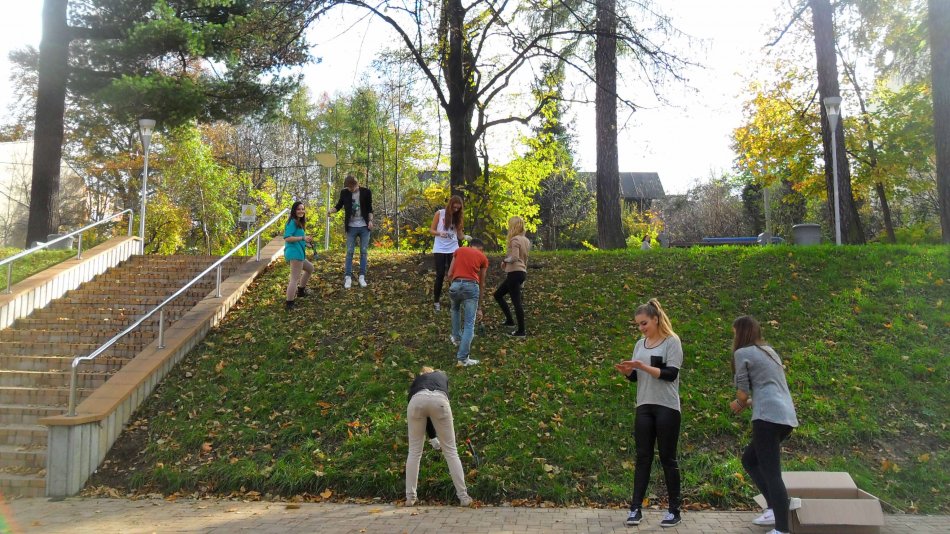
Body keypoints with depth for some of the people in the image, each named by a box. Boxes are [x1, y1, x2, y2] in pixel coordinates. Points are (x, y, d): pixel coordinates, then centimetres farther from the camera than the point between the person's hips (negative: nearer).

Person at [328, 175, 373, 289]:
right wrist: (331, 210, -12)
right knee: (349, 252, 1)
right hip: (351, 227, 1)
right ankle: (348, 277, 4)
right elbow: (339, 206, 8)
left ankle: (362, 277, 9)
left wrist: (370, 221, -9)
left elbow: (370, 209, 2)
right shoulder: (344, 193, -2)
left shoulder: (366, 192, -5)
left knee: (363, 252, 4)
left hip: (364, 227, -1)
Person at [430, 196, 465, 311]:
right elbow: (431, 230, -2)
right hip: (440, 249, -3)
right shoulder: (440, 213, -4)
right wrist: (440, 233, -23)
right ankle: (437, 301, 11)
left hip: (453, 249, 3)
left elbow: (459, 234, 3)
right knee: (440, 275, -1)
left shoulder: (458, 216, 6)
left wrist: (465, 237, -19)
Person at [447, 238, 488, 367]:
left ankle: (456, 337, 43)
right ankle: (462, 358, 0)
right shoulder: (483, 258, 18)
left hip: (455, 285, 2)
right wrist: (479, 306, 27)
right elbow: (482, 284, 22)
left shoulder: (459, 250, 21)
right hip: (471, 287, -2)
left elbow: (450, 274, 16)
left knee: (455, 309, 36)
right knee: (469, 324, 3)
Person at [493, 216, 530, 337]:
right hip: (521, 272, 9)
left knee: (516, 301, -5)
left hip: (514, 273, -9)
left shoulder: (515, 240, -13)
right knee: (498, 294, 20)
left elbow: (514, 258, -23)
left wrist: (505, 260, -4)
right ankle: (509, 320, 22)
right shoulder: (526, 240, 14)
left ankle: (521, 331, -1)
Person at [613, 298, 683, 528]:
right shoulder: (640, 344, 13)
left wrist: (643, 366, -23)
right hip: (644, 407, 5)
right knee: (643, 457, 5)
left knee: (667, 458, 2)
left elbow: (671, 373, -15)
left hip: (667, 407, -5)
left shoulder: (672, 341, -5)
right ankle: (635, 508, 7)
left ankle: (674, 510, 14)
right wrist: (627, 371, -9)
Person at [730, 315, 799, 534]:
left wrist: (739, 405, 20)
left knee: (771, 472, -8)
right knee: (749, 459, 19)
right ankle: (776, 507, 15)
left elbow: (742, 393, 0)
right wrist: (748, 403, 25)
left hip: (769, 417, -9)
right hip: (786, 417, 9)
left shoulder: (742, 353, 0)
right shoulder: (770, 351, 24)